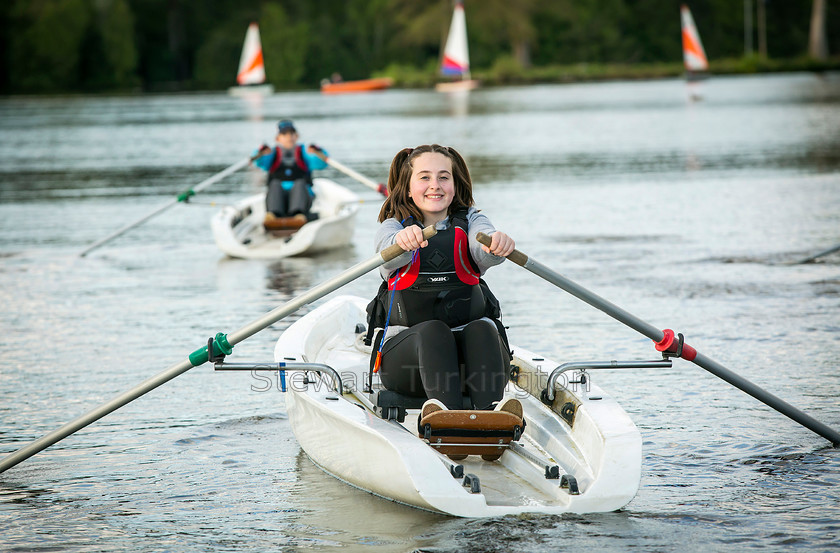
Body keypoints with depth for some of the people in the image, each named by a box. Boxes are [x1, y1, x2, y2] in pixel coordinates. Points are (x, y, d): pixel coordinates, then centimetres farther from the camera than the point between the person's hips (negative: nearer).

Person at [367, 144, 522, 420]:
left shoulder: (470, 221, 11)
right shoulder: (393, 226, 9)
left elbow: (482, 252, -14)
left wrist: (497, 244, -41)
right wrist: (402, 240, -44)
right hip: (405, 344, -1)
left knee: (482, 330, -30)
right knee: (432, 330, -33)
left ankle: (489, 409, -56)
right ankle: (447, 408, -59)